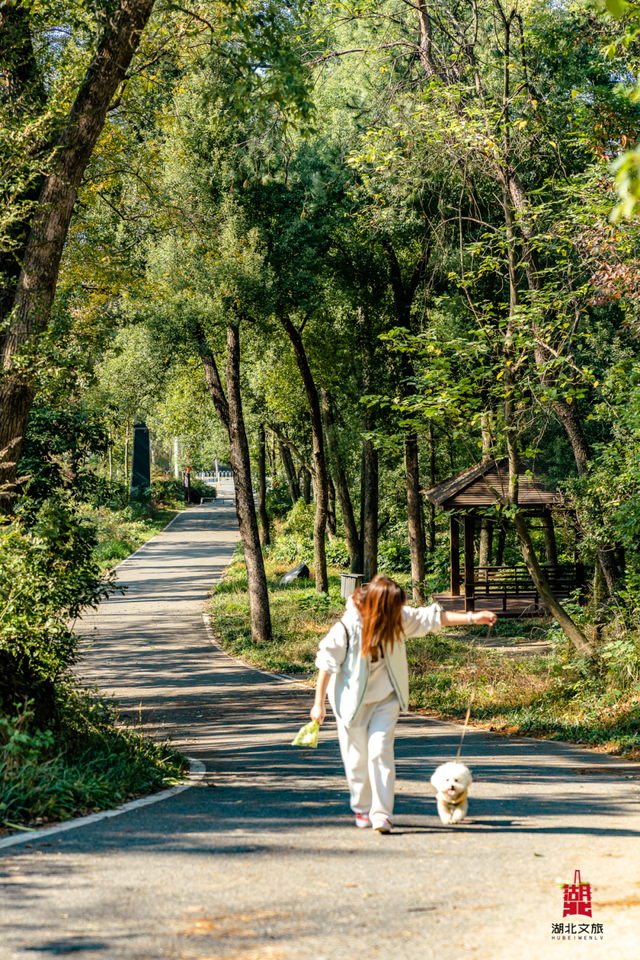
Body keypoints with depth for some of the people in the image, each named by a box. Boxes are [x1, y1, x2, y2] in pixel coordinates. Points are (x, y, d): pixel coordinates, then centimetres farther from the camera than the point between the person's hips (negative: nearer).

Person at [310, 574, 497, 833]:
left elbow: (429, 618, 0)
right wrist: (318, 703, -10)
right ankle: (362, 809, 26)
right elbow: (327, 663, -14)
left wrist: (472, 618, -5)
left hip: (385, 698, 3)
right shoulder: (345, 628, -21)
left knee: (380, 752, -10)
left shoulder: (397, 620, -8)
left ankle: (381, 813, -8)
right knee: (358, 757, 6)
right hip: (353, 701, -3)